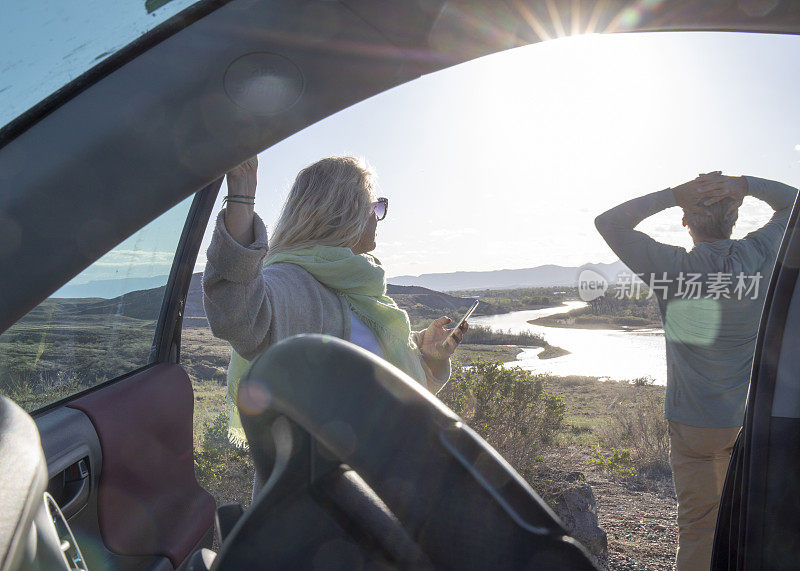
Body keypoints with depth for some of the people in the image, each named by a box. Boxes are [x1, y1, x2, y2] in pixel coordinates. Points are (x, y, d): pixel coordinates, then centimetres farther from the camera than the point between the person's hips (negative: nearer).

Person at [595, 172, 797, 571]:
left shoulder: (672, 268, -16)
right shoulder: (759, 256, -6)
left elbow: (608, 222, -10)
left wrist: (673, 195, -15)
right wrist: (744, 185, -6)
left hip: (694, 423, -3)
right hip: (751, 419, 3)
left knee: (697, 524, 10)